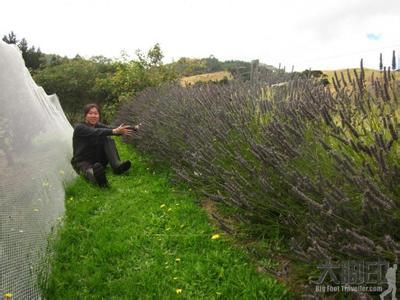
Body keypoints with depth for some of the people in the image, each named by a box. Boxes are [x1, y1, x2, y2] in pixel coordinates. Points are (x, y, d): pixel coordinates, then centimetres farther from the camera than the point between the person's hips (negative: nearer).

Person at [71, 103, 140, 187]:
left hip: (98, 161, 5)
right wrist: (114, 131, -48)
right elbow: (96, 132, -32)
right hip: (82, 162, -5)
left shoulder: (99, 126, 6)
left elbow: (110, 129, -11)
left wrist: (134, 128, -26)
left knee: (108, 139, -19)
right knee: (89, 169, -42)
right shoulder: (79, 128, -12)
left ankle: (116, 164, -37)